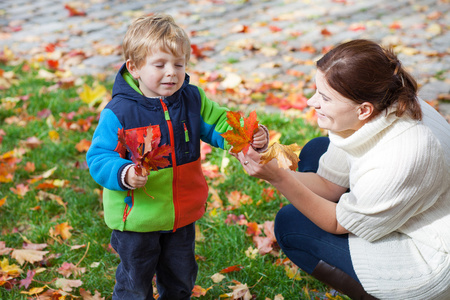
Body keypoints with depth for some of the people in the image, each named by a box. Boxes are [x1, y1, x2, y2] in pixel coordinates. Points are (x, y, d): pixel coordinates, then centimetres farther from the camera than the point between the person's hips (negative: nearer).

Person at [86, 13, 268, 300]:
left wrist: (252, 136, -18)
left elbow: (219, 125, 0)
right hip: (137, 217, -4)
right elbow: (99, 158, -19)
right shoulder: (119, 112, -21)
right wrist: (123, 174, -39)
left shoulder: (193, 99, -6)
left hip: (183, 214, 5)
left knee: (181, 276, 26)